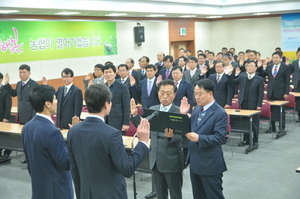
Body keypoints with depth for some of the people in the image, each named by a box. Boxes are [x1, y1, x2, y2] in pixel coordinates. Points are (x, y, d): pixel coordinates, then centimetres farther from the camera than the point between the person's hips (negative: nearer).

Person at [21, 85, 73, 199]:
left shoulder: (27, 127, 1)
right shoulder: (51, 131, -25)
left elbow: (28, 160, 11)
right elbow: (66, 163, -20)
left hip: (38, 188, 8)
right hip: (56, 190, -8)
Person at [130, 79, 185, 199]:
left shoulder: (179, 112, -13)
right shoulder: (152, 110, 5)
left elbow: (179, 136, -20)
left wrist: (171, 136, -42)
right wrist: (135, 115, -2)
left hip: (172, 160, -5)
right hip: (155, 159, 5)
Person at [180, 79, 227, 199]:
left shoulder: (220, 113, -15)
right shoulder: (197, 109, 8)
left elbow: (220, 138, -22)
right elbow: (190, 129, 9)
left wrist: (199, 138, -32)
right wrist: (184, 115, -6)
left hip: (210, 164, -8)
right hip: (194, 162, 8)